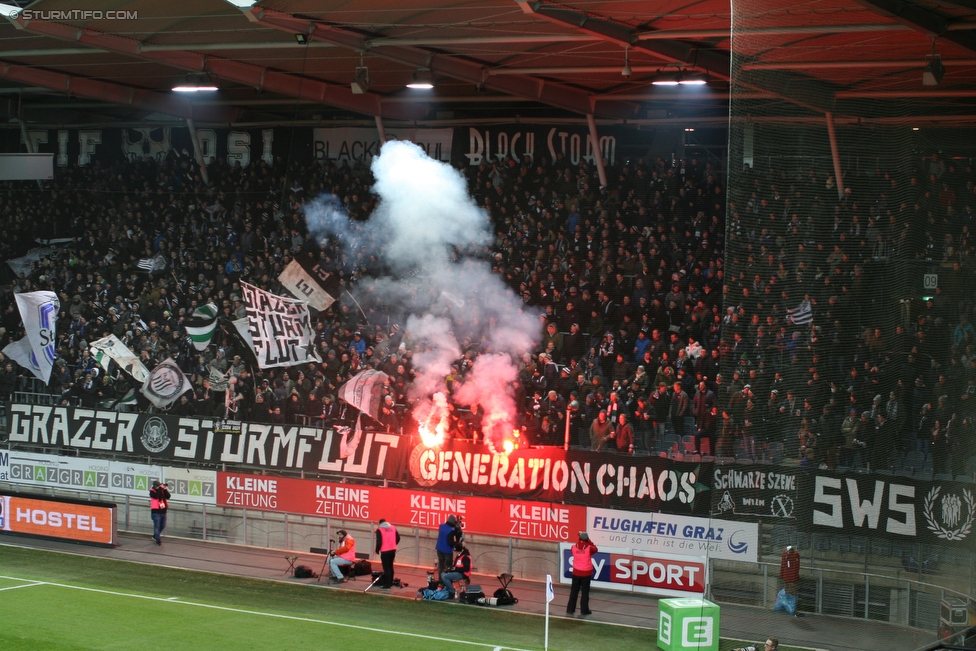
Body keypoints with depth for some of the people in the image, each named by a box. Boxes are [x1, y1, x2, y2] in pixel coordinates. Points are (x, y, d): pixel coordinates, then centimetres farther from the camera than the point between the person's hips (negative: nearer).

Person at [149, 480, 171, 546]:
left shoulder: (162, 490, 8)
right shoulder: (152, 491, -7)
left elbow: (168, 496, -3)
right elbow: (156, 496, -27)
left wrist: (165, 489, -14)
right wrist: (160, 488, -23)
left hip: (163, 511, 6)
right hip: (156, 511, -6)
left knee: (162, 526, 16)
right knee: (157, 526, -7)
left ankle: (155, 536, 35)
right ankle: (158, 540, -3)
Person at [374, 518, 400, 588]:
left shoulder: (379, 529, -9)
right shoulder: (393, 528, 9)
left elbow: (379, 541, -14)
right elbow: (398, 538, 11)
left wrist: (377, 550, 1)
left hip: (385, 551, -6)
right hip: (393, 550, 6)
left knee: (386, 568, -2)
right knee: (390, 566, 18)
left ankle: (387, 585, -2)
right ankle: (390, 582, 25)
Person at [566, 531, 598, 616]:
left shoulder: (574, 547, -7)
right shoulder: (589, 548, -13)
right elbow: (595, 549, 8)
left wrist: (579, 540, 13)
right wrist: (589, 542, 12)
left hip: (576, 572, 2)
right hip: (586, 573, -2)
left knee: (574, 591, 10)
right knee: (585, 592, 6)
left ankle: (570, 609, 13)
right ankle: (584, 610, 8)